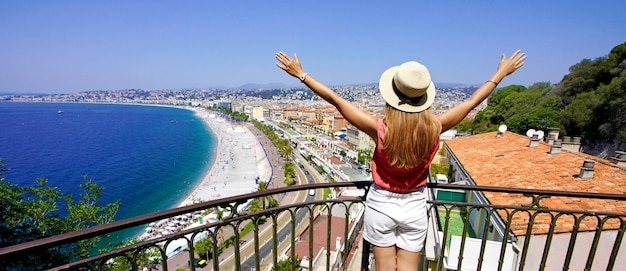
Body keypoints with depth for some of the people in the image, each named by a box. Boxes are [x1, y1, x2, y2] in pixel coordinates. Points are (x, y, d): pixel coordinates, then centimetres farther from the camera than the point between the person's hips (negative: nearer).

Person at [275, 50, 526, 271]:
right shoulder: (434, 128, -18)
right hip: (414, 207, 3)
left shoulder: (381, 129, -26)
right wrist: (502, 72, 17)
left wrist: (301, 74, -10)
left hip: (381, 205, -2)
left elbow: (335, 99, -20)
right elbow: (472, 101, -1)